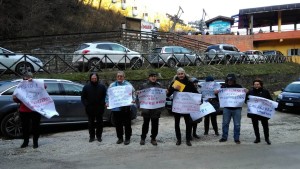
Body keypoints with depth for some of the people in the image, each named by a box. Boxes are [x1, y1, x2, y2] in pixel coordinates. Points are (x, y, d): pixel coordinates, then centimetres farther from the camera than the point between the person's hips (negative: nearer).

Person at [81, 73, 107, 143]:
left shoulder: (102, 87, 3)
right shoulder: (86, 87, 4)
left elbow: (105, 96, 5)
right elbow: (83, 97, 6)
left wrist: (103, 104, -8)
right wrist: (86, 105, -6)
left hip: (99, 108, 0)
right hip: (90, 109, 0)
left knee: (100, 123, 5)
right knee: (91, 123, 6)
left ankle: (99, 136, 16)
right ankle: (92, 136, 15)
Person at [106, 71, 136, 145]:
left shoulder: (128, 84, 3)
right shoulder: (112, 85, 11)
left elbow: (133, 93, 0)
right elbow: (108, 95, 10)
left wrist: (133, 100, -18)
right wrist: (107, 102, -5)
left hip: (126, 108, -2)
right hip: (115, 108, 3)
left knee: (127, 124, 2)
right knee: (118, 124, 10)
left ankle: (127, 138, 14)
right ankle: (120, 138, 22)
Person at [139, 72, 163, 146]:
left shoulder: (159, 85, 9)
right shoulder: (144, 85, 4)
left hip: (156, 108, 2)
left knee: (155, 124, 5)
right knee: (145, 123, 5)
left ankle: (153, 138, 18)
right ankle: (143, 138, 18)